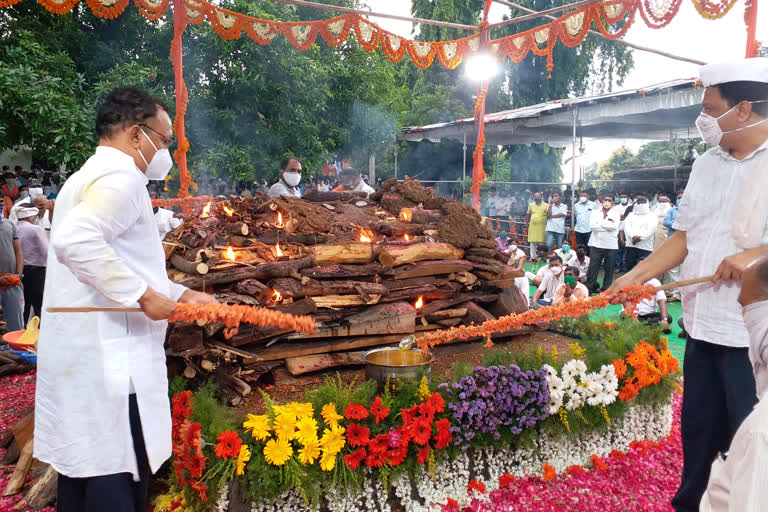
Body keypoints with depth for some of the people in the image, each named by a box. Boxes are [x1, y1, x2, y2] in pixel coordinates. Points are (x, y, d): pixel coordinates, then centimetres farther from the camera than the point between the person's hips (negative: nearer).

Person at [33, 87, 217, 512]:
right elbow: (75, 240, -30)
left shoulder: (90, 178, 21)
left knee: (83, 468, 18)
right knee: (117, 478, -2)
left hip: (79, 356, 10)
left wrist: (182, 295, 19)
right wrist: (143, 295, -24)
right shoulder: (121, 177, -12)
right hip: (107, 361, -10)